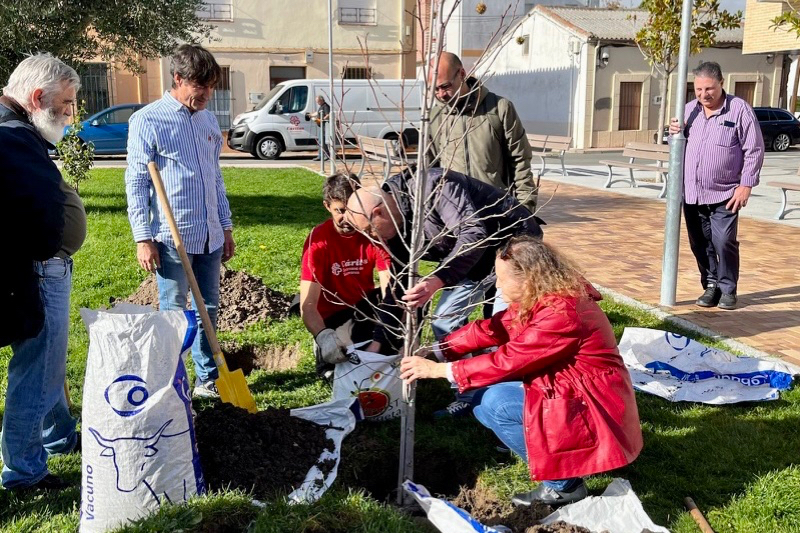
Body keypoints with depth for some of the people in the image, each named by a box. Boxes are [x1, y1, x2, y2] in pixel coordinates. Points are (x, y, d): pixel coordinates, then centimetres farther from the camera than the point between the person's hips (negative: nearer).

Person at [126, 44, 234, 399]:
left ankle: (209, 379, 25)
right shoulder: (148, 120, -7)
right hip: (172, 237, -6)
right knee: (172, 313, 1)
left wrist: (226, 227, 16)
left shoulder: (208, 120, 11)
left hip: (210, 236, 6)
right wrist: (143, 238, -12)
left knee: (209, 309, 13)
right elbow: (136, 183, -8)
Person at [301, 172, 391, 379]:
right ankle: (326, 350, 3)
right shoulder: (319, 241, -21)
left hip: (365, 306, 4)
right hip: (333, 317, -4)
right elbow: (308, 306, -27)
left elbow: (390, 288, -19)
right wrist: (323, 336, -48)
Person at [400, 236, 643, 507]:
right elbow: (492, 328, 3)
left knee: (495, 403, -22)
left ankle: (564, 484, -5)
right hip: (565, 390, 10)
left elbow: (507, 361, -26)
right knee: (480, 393, 0)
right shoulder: (537, 297, 0)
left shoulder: (561, 314, -28)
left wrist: (438, 370, -21)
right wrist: (437, 350, -6)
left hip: (594, 411, -9)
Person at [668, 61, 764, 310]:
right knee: (700, 243, 8)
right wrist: (675, 132, -2)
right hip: (691, 193, 5)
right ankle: (711, 285, 22)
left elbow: (754, 150, -5)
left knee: (724, 242, -8)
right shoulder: (689, 109, 9)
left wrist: (746, 185, -10)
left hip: (724, 194, -5)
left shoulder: (739, 109, -6)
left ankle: (728, 289, 8)